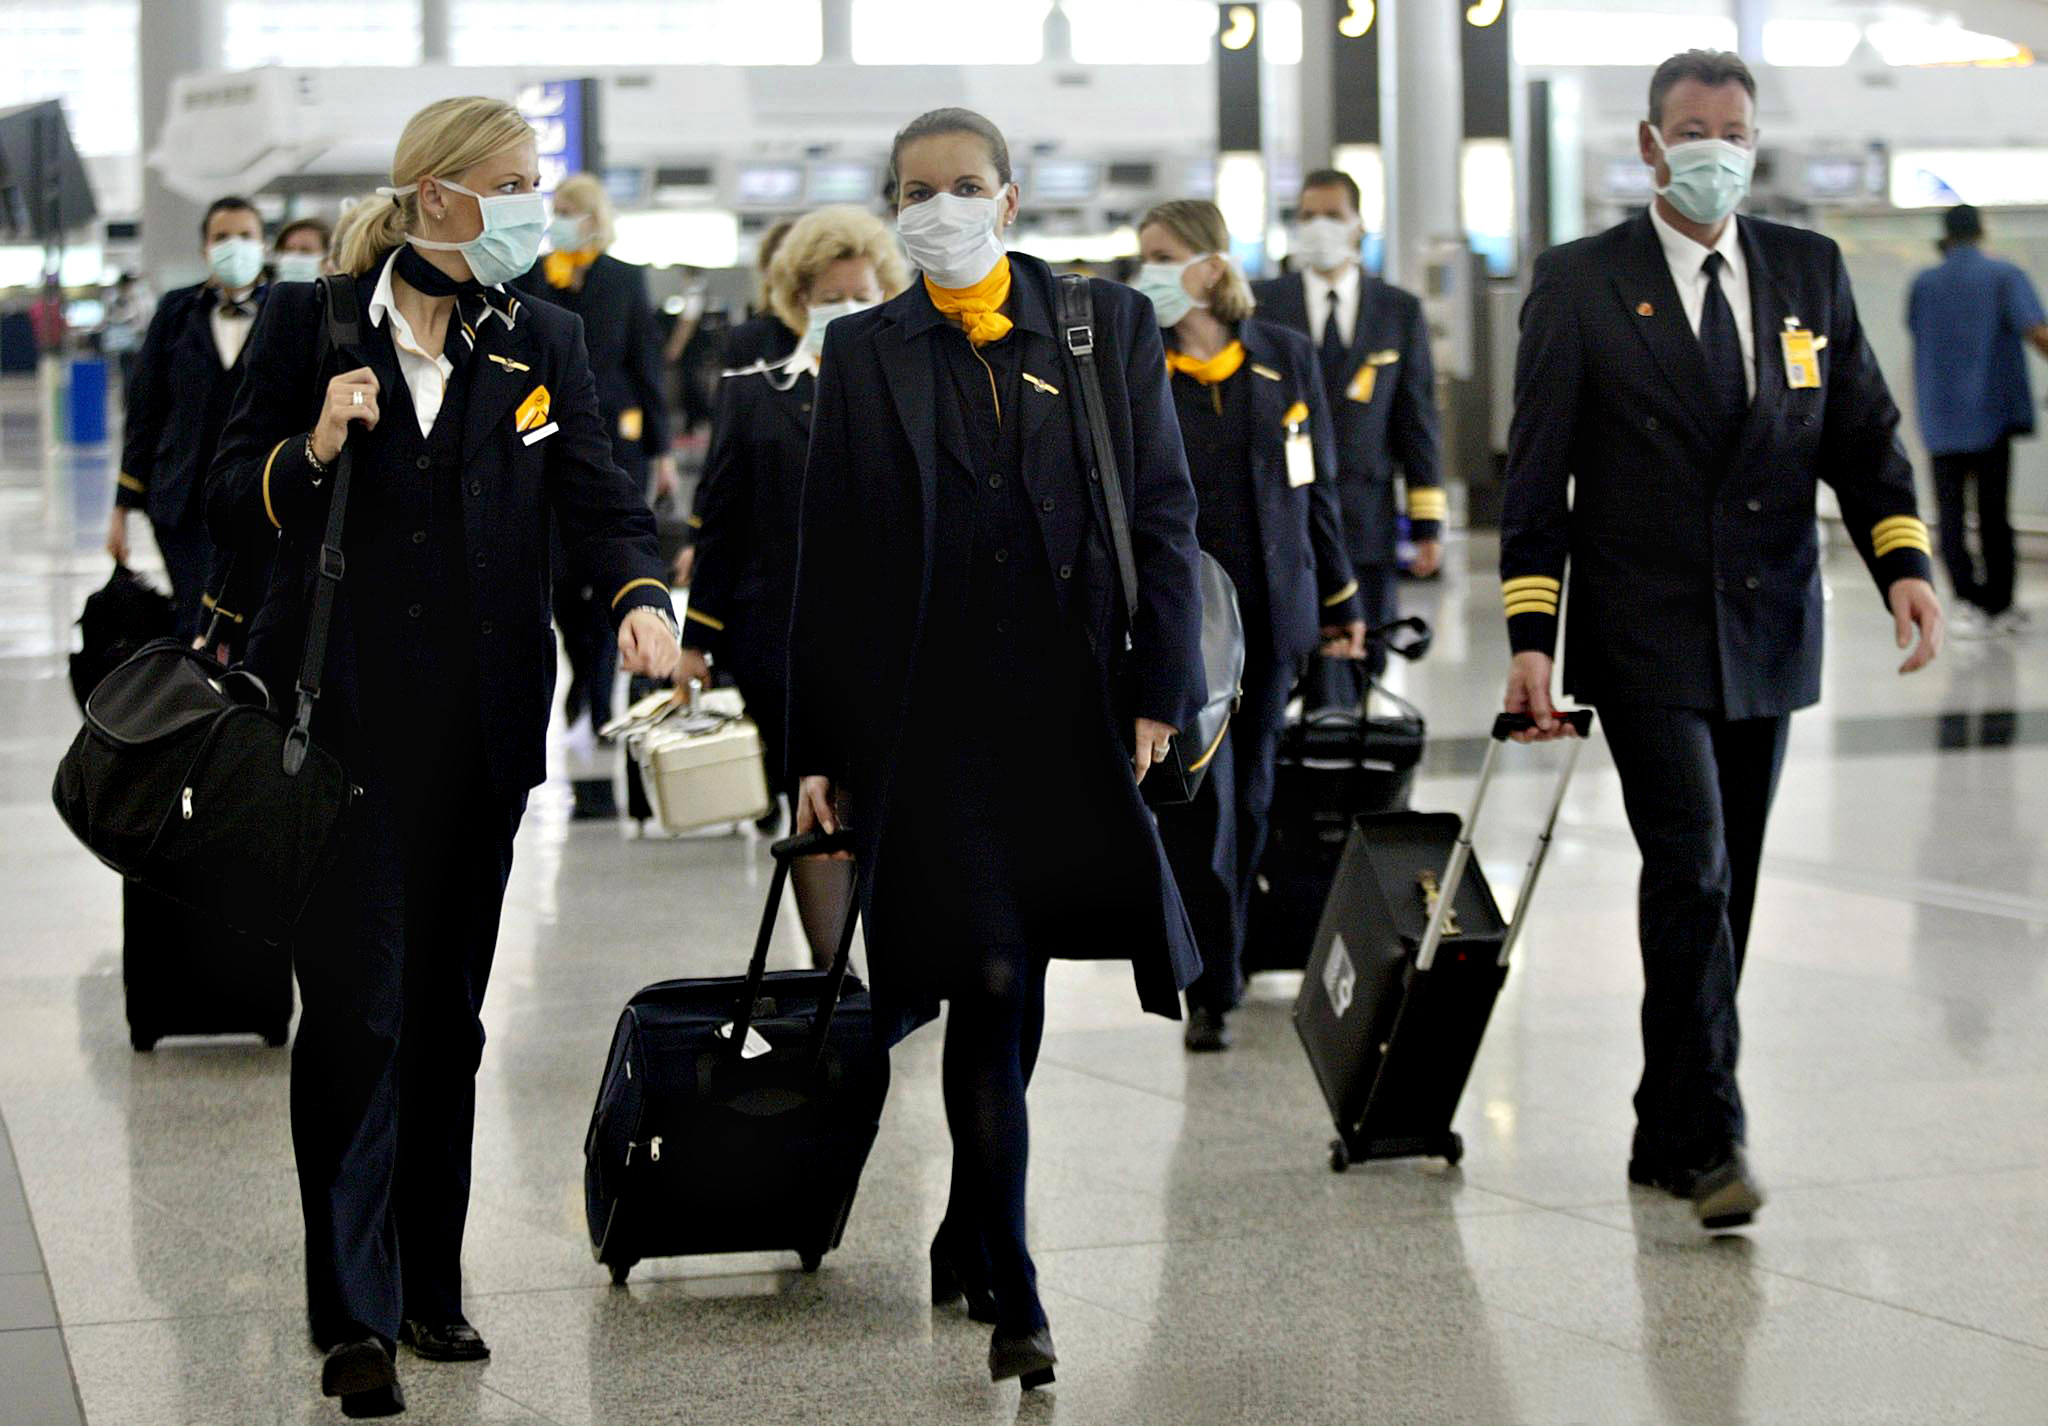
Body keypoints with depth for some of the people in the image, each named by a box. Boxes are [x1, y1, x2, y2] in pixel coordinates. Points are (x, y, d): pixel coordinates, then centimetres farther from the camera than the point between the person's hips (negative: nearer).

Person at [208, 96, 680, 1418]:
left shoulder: (545, 342, 8)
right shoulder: (310, 323, -1)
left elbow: (601, 493, -1)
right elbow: (231, 501, 2)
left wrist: (641, 594, -21)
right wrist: (310, 451, -18)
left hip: (480, 728, 4)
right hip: (340, 720, -4)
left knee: (449, 1014, 12)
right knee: (355, 1011, -6)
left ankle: (429, 1285, 22)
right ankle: (355, 1317, -1)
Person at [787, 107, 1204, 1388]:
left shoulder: (1110, 326, 7)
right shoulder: (863, 354, 7)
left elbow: (1165, 515, 6)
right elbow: (829, 560, 6)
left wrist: (1156, 690, -3)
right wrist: (817, 747, 3)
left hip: (1076, 714, 1)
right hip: (932, 719, -1)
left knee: (1002, 1002, 9)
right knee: (992, 997, -7)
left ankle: (969, 1240, 28)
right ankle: (1010, 1294, -3)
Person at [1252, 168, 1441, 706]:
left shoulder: (1400, 311, 10)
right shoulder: (1262, 304, 5)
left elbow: (1418, 420, 8)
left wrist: (1427, 523, 3)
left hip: (1365, 520, 2)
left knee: (1361, 671, 6)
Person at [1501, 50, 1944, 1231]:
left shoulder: (1811, 271, 10)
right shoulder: (1581, 283, 0)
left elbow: (1864, 434, 9)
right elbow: (1539, 471, -2)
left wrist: (1904, 562, -8)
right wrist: (1531, 637, -8)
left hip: (1769, 638, 4)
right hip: (1648, 642, -4)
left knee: (1724, 894, 9)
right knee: (1691, 877, -15)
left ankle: (1668, 1135, 19)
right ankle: (1711, 1135, -11)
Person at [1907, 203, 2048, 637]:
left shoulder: (1924, 283, 5)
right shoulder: (2004, 276, -4)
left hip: (1940, 419, 1)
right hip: (1992, 415, -1)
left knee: (1951, 514, 4)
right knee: (1994, 513, 8)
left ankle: (1968, 598, -11)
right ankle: (1999, 605, 12)